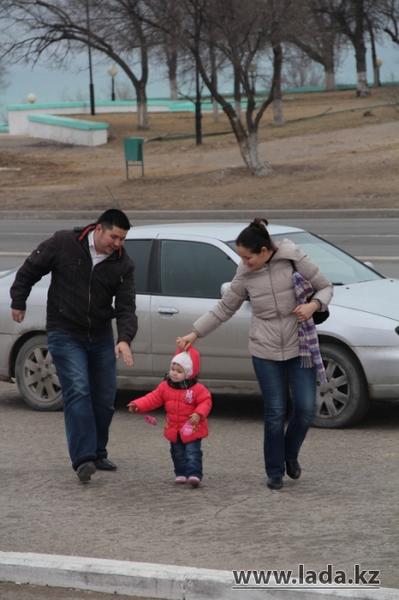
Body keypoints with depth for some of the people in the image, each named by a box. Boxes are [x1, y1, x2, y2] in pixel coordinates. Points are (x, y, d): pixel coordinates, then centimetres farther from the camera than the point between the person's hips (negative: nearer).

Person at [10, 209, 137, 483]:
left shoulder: (123, 265, -4)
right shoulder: (63, 244, -13)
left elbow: (126, 307, -9)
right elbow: (30, 270, 0)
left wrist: (125, 339, -25)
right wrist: (18, 302, 5)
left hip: (101, 336, 5)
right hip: (65, 335, -4)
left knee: (105, 398, 6)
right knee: (78, 392, -18)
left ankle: (98, 453, 23)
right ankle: (84, 458, -24)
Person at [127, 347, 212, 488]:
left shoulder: (197, 389, -13)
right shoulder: (165, 387, 0)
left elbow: (206, 402, -12)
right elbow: (153, 398, 1)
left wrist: (199, 414, -29)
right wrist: (138, 405, -11)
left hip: (191, 429, -5)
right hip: (174, 429, 5)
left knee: (192, 453, -10)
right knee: (177, 453, 13)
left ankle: (194, 474, -15)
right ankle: (181, 474, 24)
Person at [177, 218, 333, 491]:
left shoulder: (295, 259, -10)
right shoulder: (246, 275, -2)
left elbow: (326, 287, 0)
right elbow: (224, 308, 10)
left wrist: (314, 304, -20)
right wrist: (195, 333, 7)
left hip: (300, 346, -1)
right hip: (266, 350, 1)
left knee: (306, 409, -4)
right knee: (275, 412, -1)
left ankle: (291, 454, 25)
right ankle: (275, 472, 14)